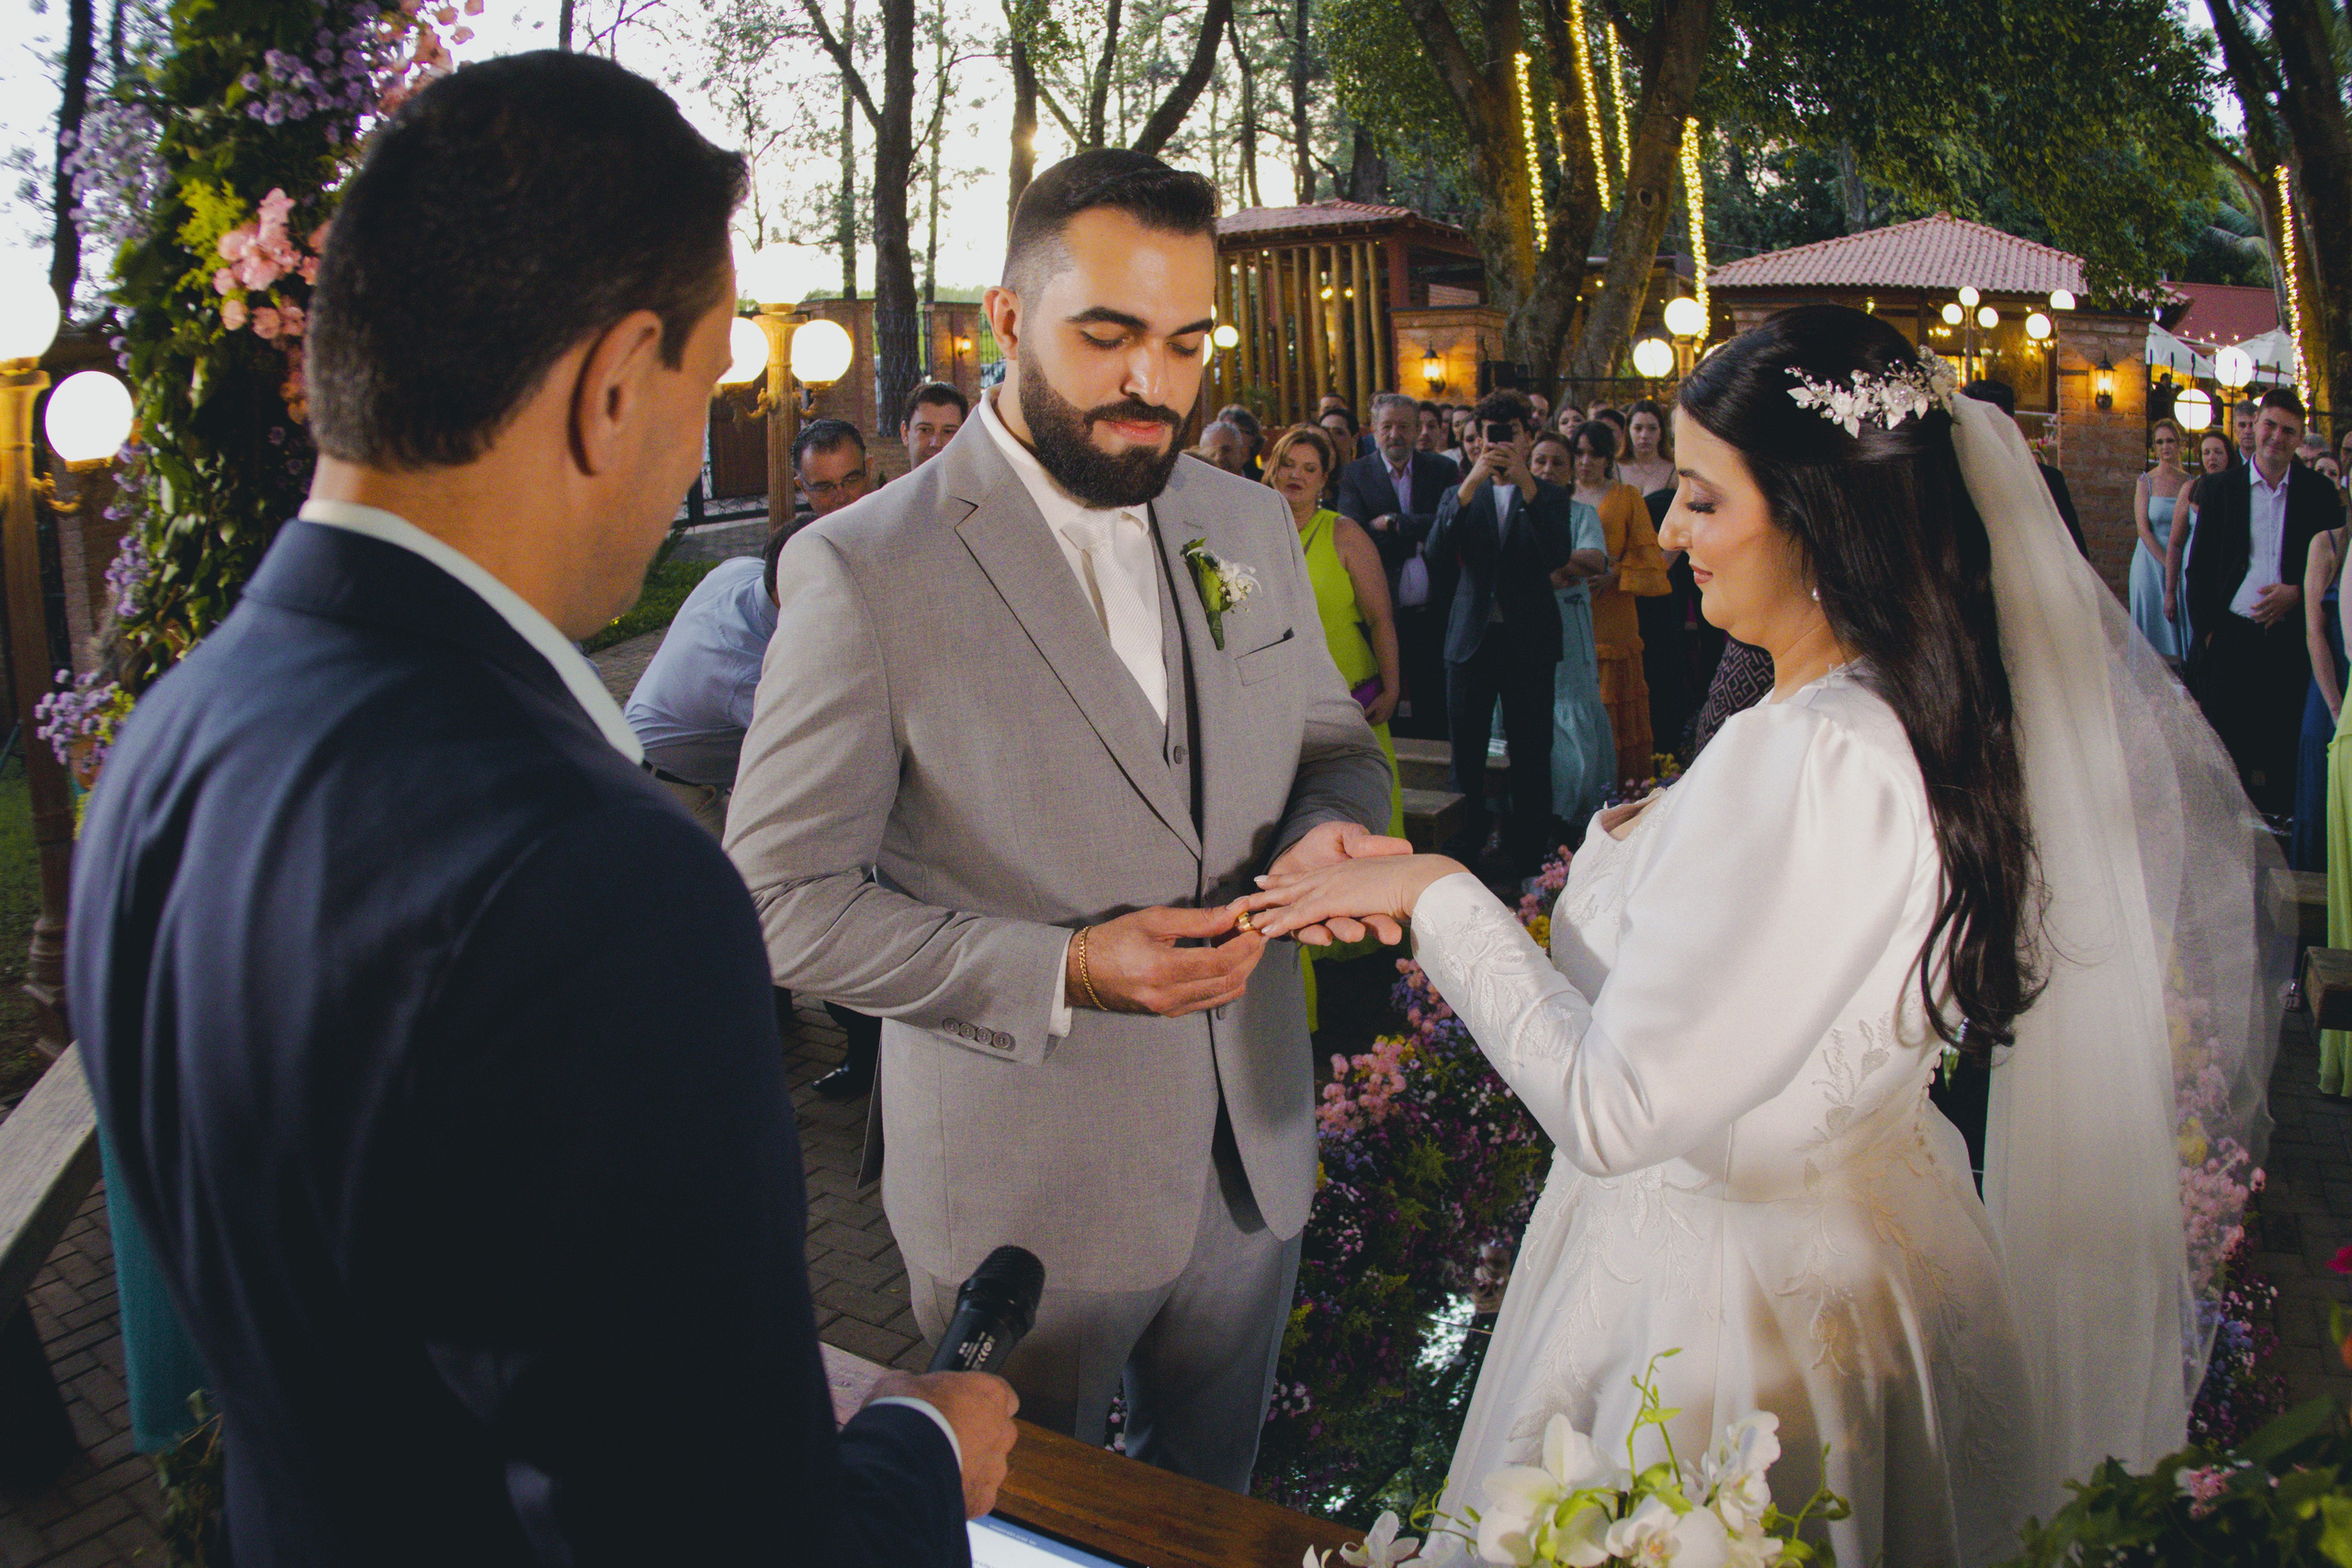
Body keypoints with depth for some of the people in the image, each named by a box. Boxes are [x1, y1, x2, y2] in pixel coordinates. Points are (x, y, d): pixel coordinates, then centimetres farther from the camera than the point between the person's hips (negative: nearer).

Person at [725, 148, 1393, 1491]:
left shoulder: (1254, 526, 2)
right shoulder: (863, 572, -16)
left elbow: (1336, 739, 13)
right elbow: (784, 901, -16)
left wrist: (1328, 825, -12)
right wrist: (1058, 974, -25)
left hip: (1254, 1161, 5)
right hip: (1022, 1197, -5)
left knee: (1215, 1507, 27)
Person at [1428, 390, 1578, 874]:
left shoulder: (1549, 496, 5)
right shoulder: (1461, 494, 9)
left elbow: (1558, 555, -14)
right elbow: (1438, 551, -10)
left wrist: (1525, 483, -22)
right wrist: (1470, 483, -21)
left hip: (1528, 638, -1)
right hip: (1471, 636, 1)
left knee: (1531, 752, 4)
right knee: (1466, 750, 7)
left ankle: (1527, 849, 16)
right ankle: (1466, 842, 20)